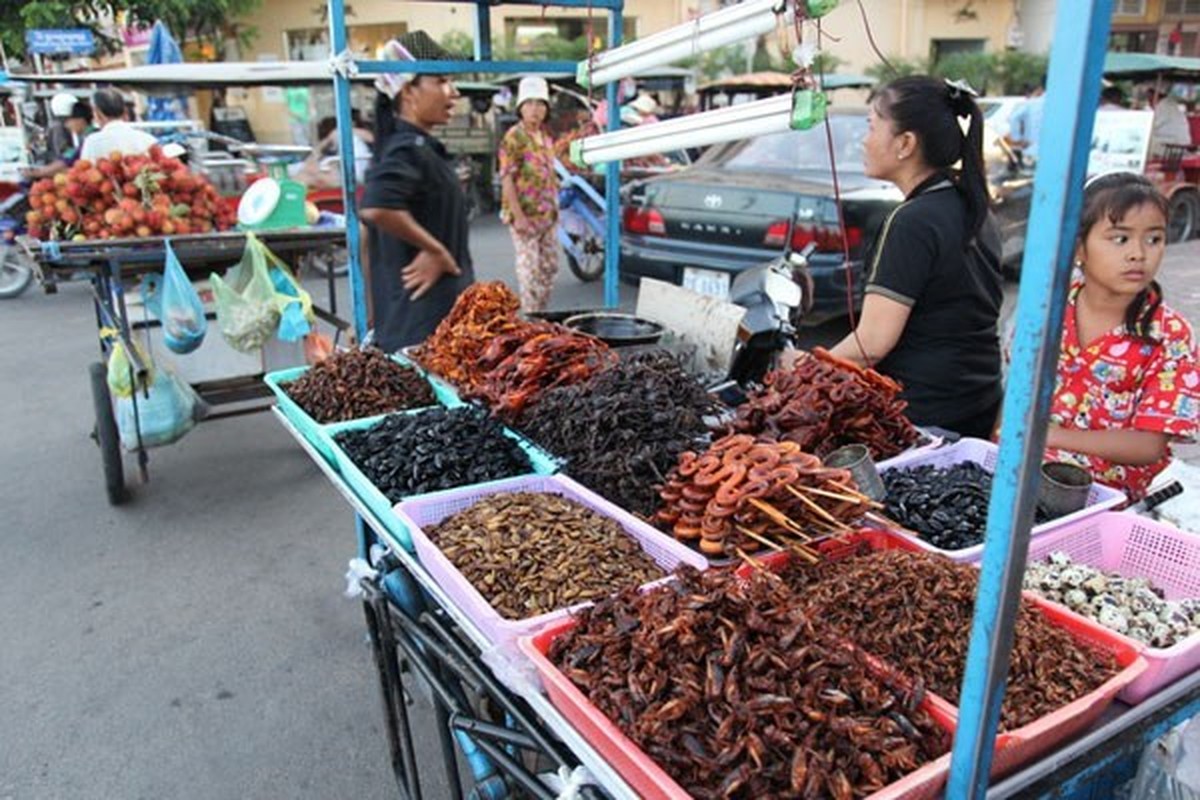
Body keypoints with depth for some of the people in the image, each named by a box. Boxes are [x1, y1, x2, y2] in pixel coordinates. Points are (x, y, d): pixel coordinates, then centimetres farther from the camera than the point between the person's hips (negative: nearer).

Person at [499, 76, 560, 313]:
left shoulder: (545, 136, 12)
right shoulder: (514, 138, -12)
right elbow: (507, 179, -16)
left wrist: (554, 207, 15)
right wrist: (518, 216, -20)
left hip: (548, 214, 8)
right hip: (526, 215, -8)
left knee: (549, 266, 13)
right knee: (529, 267, -3)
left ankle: (542, 313, 25)